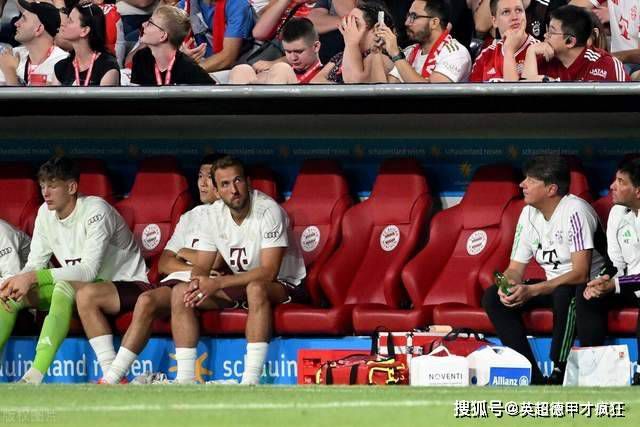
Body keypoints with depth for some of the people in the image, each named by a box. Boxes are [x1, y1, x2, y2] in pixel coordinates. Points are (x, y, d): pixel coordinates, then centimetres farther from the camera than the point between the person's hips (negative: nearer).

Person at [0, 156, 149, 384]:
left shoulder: (95, 211, -20)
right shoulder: (46, 213, 3)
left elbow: (89, 271, -29)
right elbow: (35, 265, 4)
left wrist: (34, 277, -33)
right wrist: (19, 281, -21)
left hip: (127, 285, -8)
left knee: (64, 287, -37)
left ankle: (34, 376, -48)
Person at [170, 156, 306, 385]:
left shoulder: (268, 210, -22)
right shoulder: (214, 214, -2)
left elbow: (269, 272, -28)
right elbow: (201, 267, 2)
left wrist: (218, 283, -33)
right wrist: (198, 283, -25)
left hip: (285, 287, -7)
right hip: (238, 287, 7)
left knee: (255, 288, -41)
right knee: (181, 292, -11)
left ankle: (251, 381, -42)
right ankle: (185, 380, -14)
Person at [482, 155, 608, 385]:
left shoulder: (574, 211, -20)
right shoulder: (529, 214, 2)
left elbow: (580, 273, -25)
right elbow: (515, 268, 6)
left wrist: (532, 291, -31)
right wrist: (507, 286, -20)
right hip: (553, 286, 8)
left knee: (564, 294, -41)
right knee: (492, 297, -10)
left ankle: (559, 374, -29)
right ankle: (531, 376, -16)